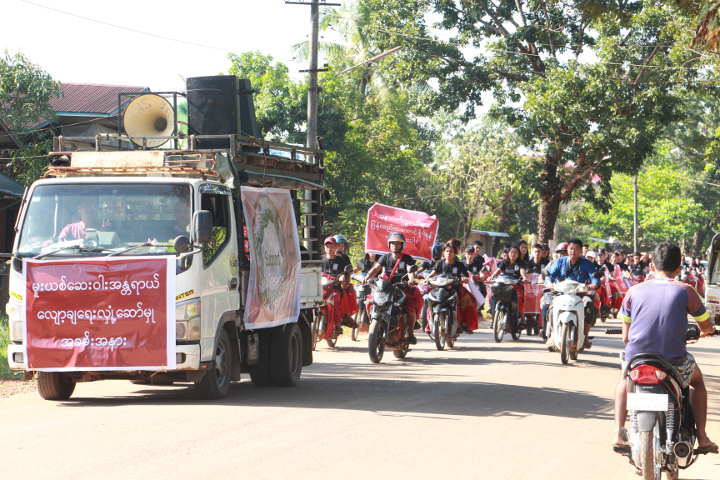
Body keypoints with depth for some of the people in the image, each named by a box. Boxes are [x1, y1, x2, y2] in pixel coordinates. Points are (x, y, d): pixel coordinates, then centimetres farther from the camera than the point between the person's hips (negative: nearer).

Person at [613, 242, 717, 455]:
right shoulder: (684, 291, -2)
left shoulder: (634, 291, 5)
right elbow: (706, 326, 12)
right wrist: (706, 331, 36)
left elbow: (625, 337, 9)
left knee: (624, 379, 39)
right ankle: (702, 438, 26)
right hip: (674, 365, -2)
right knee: (697, 380, 33)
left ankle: (620, 435, 27)